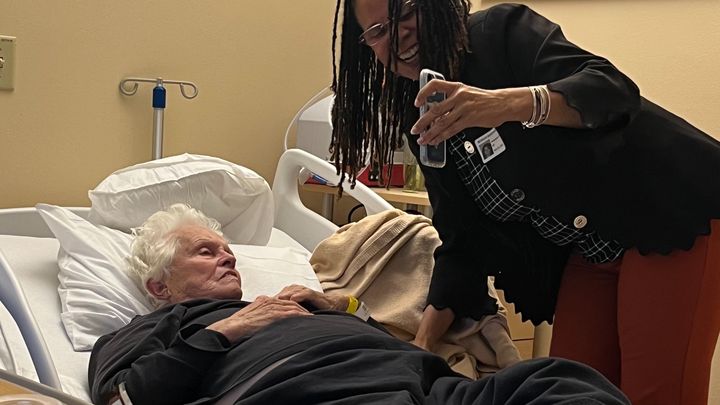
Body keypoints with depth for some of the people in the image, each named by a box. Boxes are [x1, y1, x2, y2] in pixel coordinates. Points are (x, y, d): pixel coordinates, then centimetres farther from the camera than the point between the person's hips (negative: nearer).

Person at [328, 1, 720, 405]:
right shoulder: (425, 121, 4)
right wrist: (424, 341, -7)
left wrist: (510, 104, -48)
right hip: (589, 251, 7)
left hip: (679, 219, -6)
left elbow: (612, 89, -30)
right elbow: (463, 241, 3)